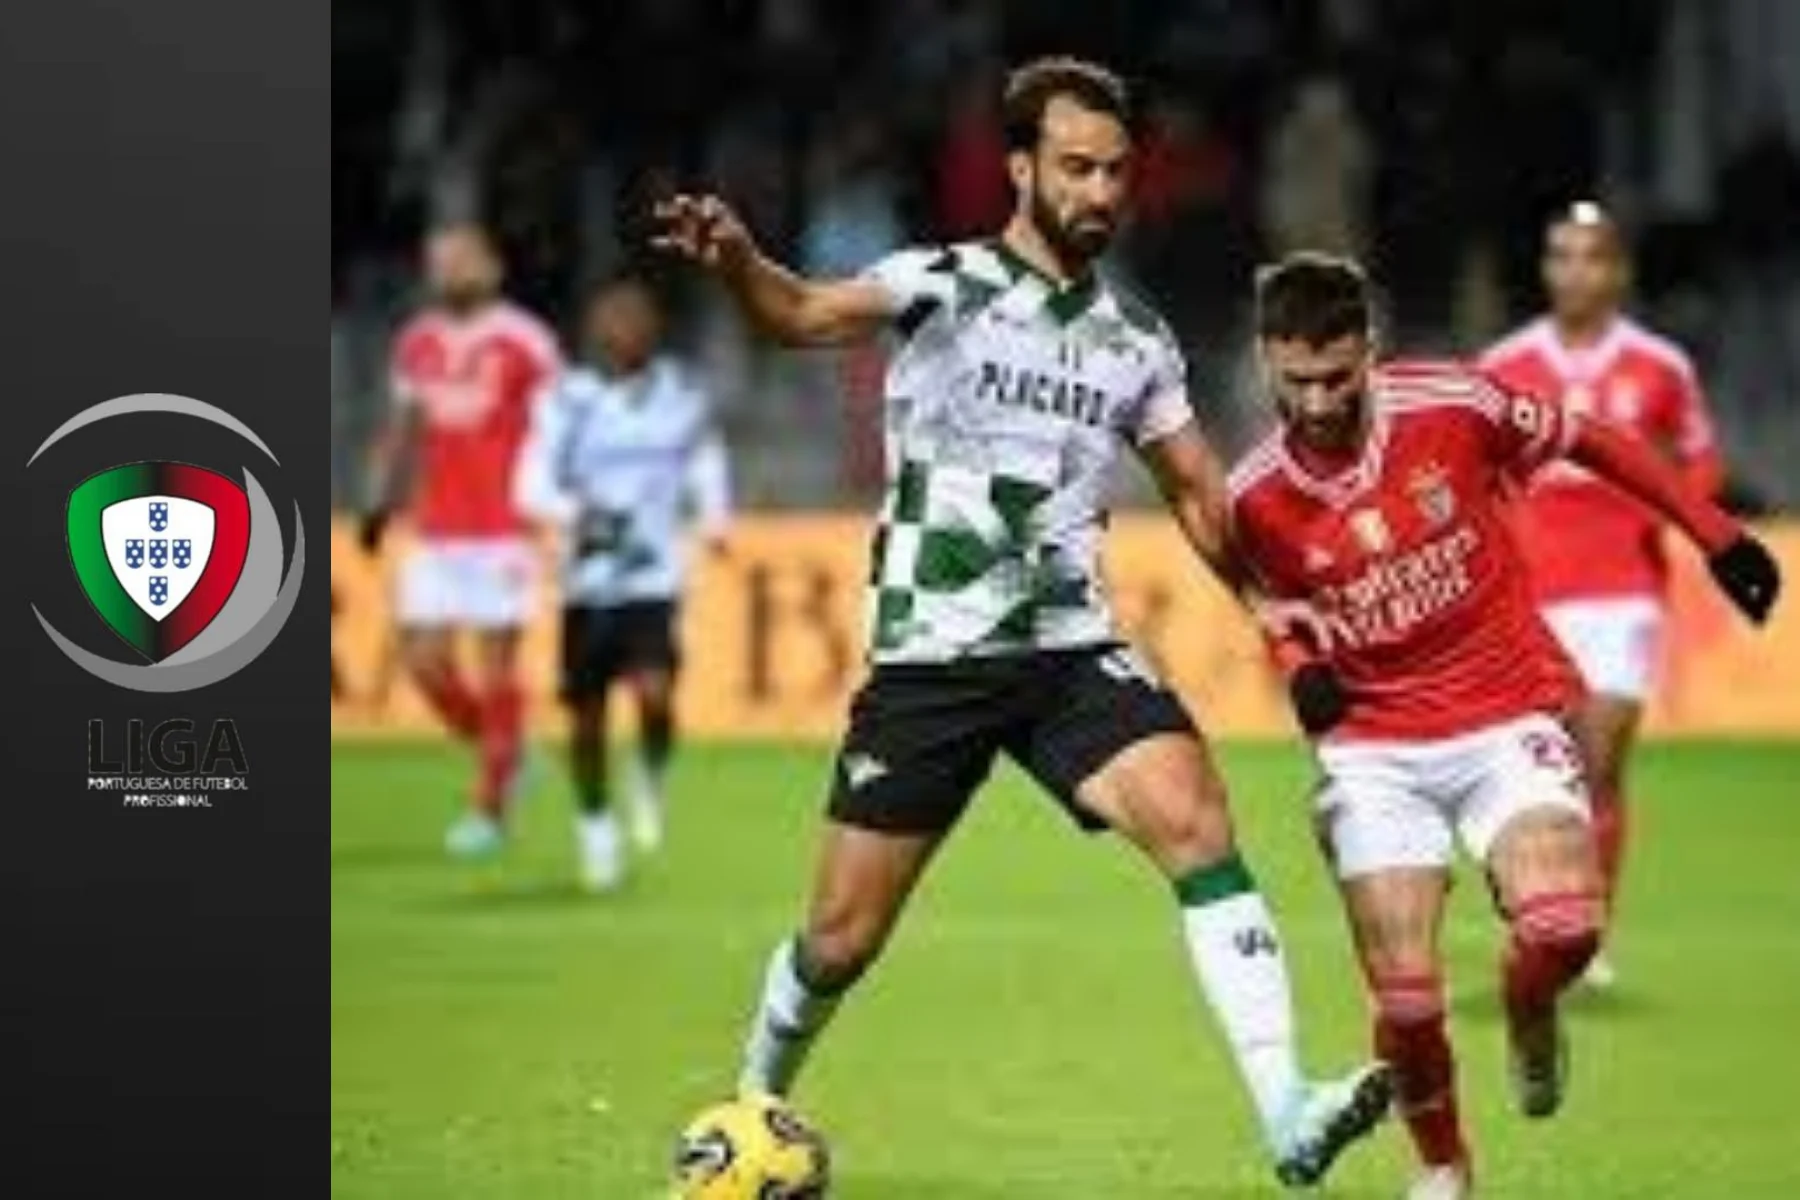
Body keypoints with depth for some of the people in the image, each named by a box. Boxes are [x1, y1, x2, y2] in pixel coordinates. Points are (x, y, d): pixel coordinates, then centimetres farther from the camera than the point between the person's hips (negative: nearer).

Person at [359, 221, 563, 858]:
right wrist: (384, 501, 12)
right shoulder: (416, 344, 10)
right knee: (423, 659, 0)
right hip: (433, 535, 5)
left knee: (495, 665, -1)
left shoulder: (524, 341, -7)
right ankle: (499, 756, 25)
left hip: (502, 534, -5)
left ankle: (490, 807, 9)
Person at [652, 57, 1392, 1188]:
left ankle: (1287, 1113, -30)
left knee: (1196, 819, -23)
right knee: (843, 937, 3)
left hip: (1073, 650, 3)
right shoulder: (945, 282, -6)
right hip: (929, 658, -3)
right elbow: (811, 314, -26)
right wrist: (735, 258, -47)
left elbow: (1203, 497, 20)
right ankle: (755, 1102, 34)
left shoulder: (1138, 338, 9)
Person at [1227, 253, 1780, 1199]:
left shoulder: (1452, 405, -13)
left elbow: (1591, 444, 4)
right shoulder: (1254, 499, -7)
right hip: (1375, 748, 1)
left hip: (1507, 716, -1)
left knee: (1561, 925, -25)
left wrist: (1715, 534, 6)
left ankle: (1531, 1018, 13)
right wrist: (1300, 666, -8)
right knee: (1404, 996, -9)